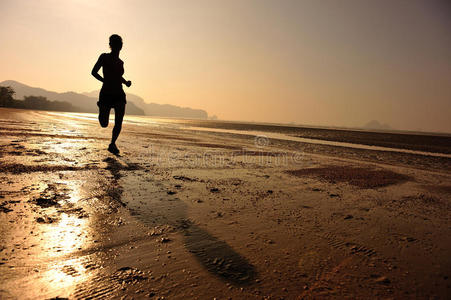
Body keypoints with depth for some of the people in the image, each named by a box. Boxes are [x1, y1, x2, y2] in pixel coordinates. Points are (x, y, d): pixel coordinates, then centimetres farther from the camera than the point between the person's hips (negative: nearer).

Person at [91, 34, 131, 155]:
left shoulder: (120, 62, 13)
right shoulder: (104, 57, 0)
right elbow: (94, 72, 1)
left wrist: (126, 82, 10)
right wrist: (105, 80, -12)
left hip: (119, 95, 3)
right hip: (106, 94, -3)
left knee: (119, 122, -11)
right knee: (104, 124, 1)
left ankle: (112, 144, 5)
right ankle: (102, 113, 38)